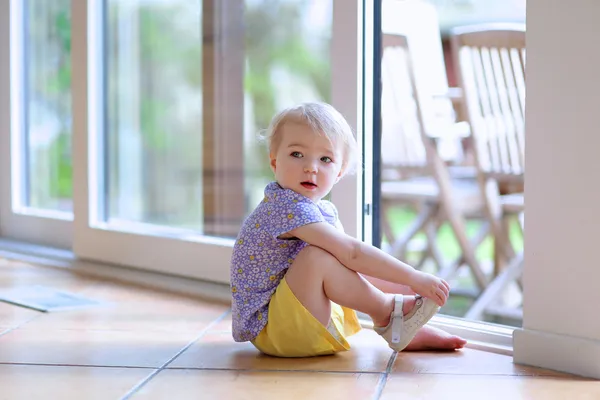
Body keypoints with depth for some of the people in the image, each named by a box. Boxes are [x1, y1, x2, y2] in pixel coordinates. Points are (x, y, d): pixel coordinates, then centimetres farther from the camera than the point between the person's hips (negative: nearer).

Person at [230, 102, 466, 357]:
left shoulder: (324, 210, 7)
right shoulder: (288, 207, -23)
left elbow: (355, 269, 14)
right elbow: (352, 253, -30)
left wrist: (409, 286, 5)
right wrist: (414, 278, -27)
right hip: (270, 330, -11)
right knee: (317, 255, -29)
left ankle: (403, 332, 2)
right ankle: (386, 311, -10)